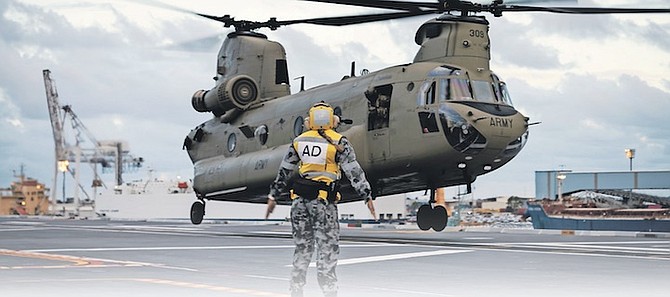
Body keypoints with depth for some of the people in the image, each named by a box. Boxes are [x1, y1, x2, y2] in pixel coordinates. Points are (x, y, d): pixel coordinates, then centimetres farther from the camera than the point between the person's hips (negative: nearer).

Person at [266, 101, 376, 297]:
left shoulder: (299, 141, 9)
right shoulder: (338, 142, -3)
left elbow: (284, 171, 15)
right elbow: (354, 172, -5)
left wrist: (273, 195, 22)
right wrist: (367, 196, -3)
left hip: (299, 200, 4)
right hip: (324, 200, -4)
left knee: (302, 247, 11)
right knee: (327, 247, 0)